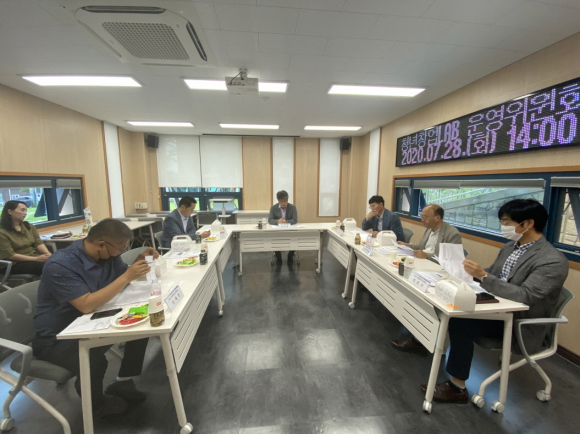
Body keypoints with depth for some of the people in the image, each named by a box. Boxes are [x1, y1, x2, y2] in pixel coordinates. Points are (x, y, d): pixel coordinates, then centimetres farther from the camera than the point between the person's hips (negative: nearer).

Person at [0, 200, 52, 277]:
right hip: (16, 264, -5)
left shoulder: (29, 226, 13)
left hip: (35, 256, 5)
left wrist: (48, 254, -15)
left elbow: (38, 243, 5)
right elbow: (10, 255, -11)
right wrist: (36, 259, -21)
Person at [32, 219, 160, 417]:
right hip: (55, 337, -7)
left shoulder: (107, 255, -8)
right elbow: (87, 305, -36)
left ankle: (123, 382, 11)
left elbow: (121, 278, 6)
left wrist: (140, 259, -14)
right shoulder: (60, 265, -29)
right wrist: (127, 277, -36)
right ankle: (96, 403, 5)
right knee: (94, 362, -32)